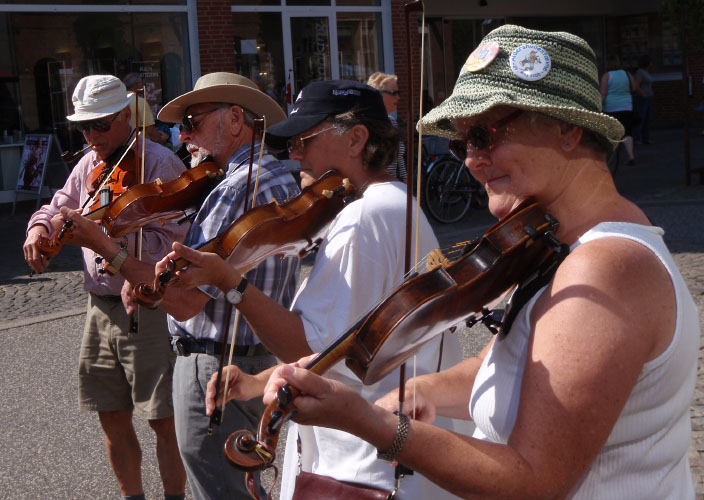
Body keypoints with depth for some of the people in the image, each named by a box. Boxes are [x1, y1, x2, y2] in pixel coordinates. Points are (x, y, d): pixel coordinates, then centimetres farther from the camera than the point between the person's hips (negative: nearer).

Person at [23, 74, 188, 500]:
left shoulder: (159, 164, -11)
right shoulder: (88, 166, 11)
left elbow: (168, 241, -21)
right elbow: (58, 208, 24)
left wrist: (103, 237, -29)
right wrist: (40, 227, 1)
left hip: (150, 309, -7)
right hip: (102, 308, 7)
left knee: (164, 420, -1)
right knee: (113, 417, 15)